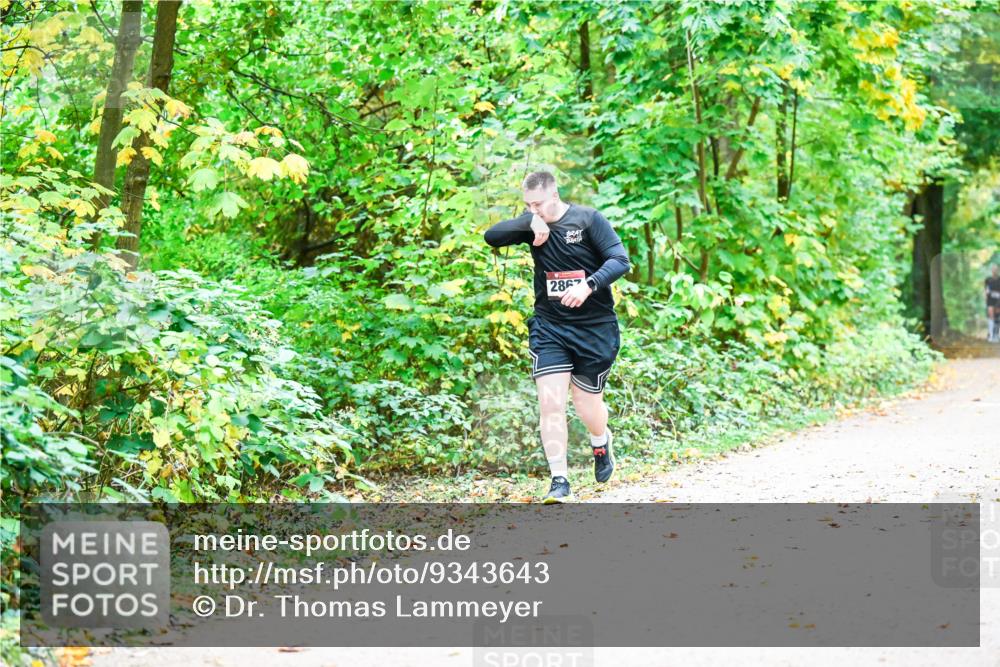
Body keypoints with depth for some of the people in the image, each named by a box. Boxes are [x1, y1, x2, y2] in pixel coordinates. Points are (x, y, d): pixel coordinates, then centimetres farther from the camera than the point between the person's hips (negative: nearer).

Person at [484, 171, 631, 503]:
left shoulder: (588, 219, -9)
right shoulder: (532, 224, 2)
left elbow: (620, 260, -14)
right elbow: (491, 236, -8)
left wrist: (588, 285, -30)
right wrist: (530, 224, -22)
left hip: (595, 327, -2)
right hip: (549, 326, 2)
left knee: (587, 404, 8)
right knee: (550, 403, -11)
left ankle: (601, 442, 43)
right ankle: (560, 481, -4)